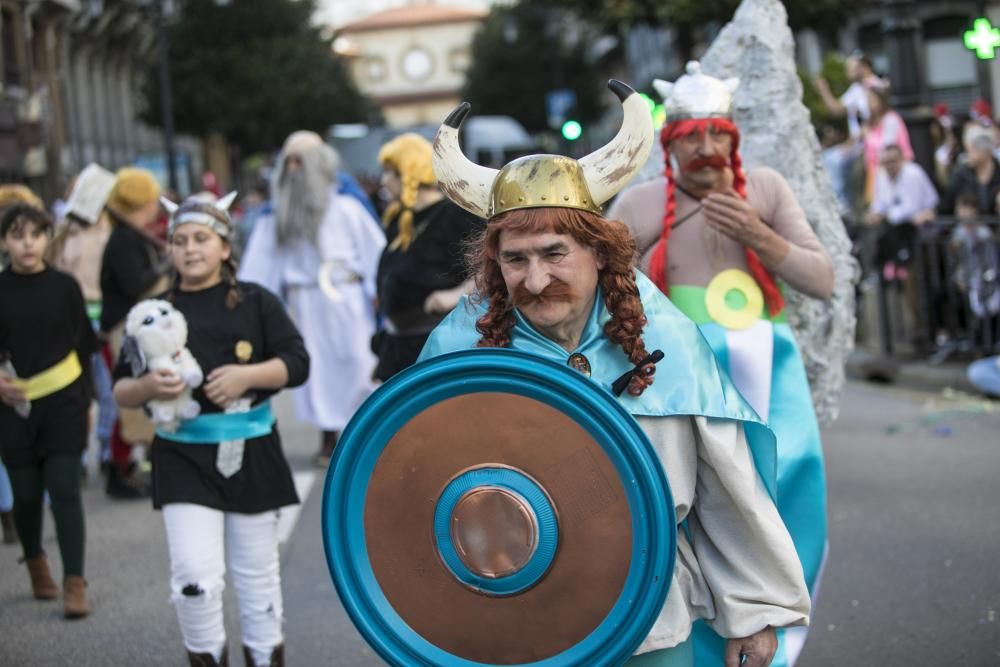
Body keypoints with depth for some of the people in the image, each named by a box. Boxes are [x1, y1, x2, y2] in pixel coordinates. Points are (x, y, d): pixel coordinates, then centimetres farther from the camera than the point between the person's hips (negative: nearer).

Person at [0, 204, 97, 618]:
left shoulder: (64, 287, -1)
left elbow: (84, 347, 7)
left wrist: (84, 400, 9)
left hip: (64, 402, -1)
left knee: (64, 491, -5)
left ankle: (74, 584, -2)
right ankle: (36, 562, 35)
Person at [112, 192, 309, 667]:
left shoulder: (256, 302, 2)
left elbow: (297, 362, -2)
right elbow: (120, 391, 4)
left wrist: (248, 375, -18)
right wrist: (148, 387, -18)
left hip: (250, 453, 1)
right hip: (184, 457, -1)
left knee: (257, 572, 12)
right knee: (195, 576, -12)